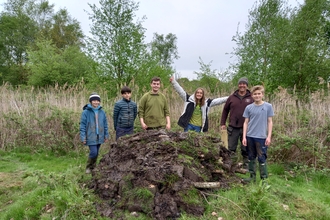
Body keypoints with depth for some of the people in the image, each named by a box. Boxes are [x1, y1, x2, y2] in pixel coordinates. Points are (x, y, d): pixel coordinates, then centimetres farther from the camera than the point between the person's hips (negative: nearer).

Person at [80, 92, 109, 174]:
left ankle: (93, 167, 30)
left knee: (96, 153, 13)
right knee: (93, 152, -8)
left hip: (99, 137, 4)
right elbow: (82, 125, -7)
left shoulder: (102, 112, 3)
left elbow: (105, 124, 10)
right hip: (91, 137, -4)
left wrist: (106, 135, 10)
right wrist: (83, 137, -10)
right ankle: (89, 167, 16)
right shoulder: (86, 112, -8)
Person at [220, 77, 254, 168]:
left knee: (245, 149, 9)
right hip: (233, 128, 1)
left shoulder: (251, 99, 1)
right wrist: (222, 123, 7)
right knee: (231, 148, 7)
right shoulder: (232, 97, 5)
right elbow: (225, 110, 11)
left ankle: (246, 166, 22)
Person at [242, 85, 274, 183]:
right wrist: (244, 137, 0)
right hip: (250, 136, 3)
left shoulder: (268, 106, -1)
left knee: (262, 158, 2)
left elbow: (270, 122, 1)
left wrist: (269, 136, -5)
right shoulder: (249, 107, 3)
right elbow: (246, 123, 5)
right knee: (251, 157, 12)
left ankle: (264, 178, 13)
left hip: (262, 137, -2)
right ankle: (252, 176, 24)